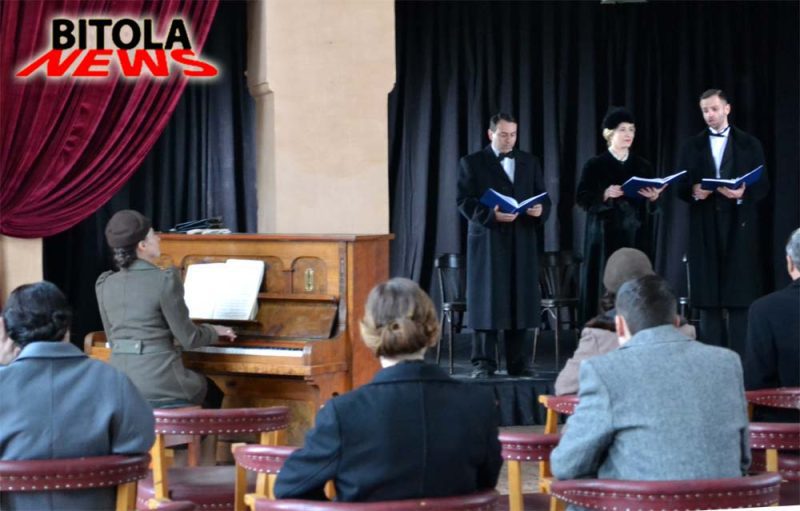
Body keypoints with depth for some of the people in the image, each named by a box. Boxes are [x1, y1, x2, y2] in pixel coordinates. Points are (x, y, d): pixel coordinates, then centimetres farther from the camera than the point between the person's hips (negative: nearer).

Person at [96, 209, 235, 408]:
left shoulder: (104, 284, 6)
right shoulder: (165, 280, -12)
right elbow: (188, 338, -7)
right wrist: (215, 331, 14)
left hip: (120, 381, 6)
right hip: (157, 383, -6)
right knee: (213, 394, 27)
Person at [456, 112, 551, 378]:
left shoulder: (529, 162, 16)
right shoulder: (473, 162, 4)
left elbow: (543, 197, 13)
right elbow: (464, 200, -5)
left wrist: (540, 210, -10)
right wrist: (490, 215, -19)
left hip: (522, 241, 3)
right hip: (487, 240, -3)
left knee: (522, 301, 2)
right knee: (486, 301, -3)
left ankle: (519, 363, 7)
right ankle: (483, 363, 1)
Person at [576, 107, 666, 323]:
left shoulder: (643, 166, 11)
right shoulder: (595, 165, 1)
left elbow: (652, 208, 12)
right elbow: (582, 198, -6)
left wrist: (653, 198, -10)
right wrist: (605, 195, -21)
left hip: (637, 238, 3)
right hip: (606, 237, -3)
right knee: (607, 287, -6)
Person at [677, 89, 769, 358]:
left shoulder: (750, 144, 7)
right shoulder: (692, 146, 13)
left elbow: (763, 185, 3)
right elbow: (681, 187, 8)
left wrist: (743, 193, -17)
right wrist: (694, 192, -14)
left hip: (739, 226, -2)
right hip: (705, 226, 2)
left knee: (740, 295, -4)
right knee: (708, 295, 1)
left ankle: (739, 358, -3)